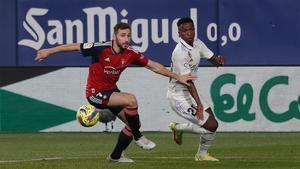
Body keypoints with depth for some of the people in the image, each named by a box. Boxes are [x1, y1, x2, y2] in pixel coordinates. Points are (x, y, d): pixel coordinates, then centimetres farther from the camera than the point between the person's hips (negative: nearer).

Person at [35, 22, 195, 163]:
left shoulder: (130, 54, -7)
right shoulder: (101, 48, -23)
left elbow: (153, 66, 1)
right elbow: (75, 46, -16)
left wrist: (177, 77, 1)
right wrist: (49, 51, -15)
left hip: (111, 91, 7)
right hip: (96, 93, -7)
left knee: (133, 122, 5)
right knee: (131, 100, -26)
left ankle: (116, 155, 26)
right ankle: (138, 137, -5)